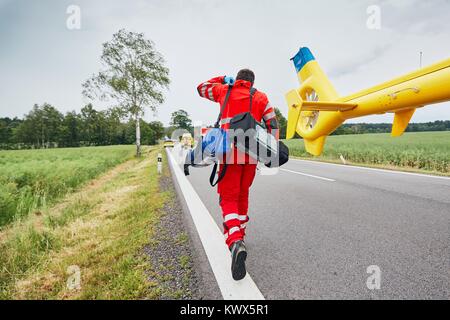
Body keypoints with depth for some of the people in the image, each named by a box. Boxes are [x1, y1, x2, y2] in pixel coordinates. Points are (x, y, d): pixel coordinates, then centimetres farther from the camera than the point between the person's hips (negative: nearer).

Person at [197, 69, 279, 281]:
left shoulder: (224, 91, 13)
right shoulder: (260, 97, 13)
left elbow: (202, 89, 30)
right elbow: (272, 124, 7)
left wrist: (222, 80, 36)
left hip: (230, 152, -2)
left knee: (229, 198, -3)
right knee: (243, 194, 19)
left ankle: (235, 242, -25)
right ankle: (239, 232, 33)